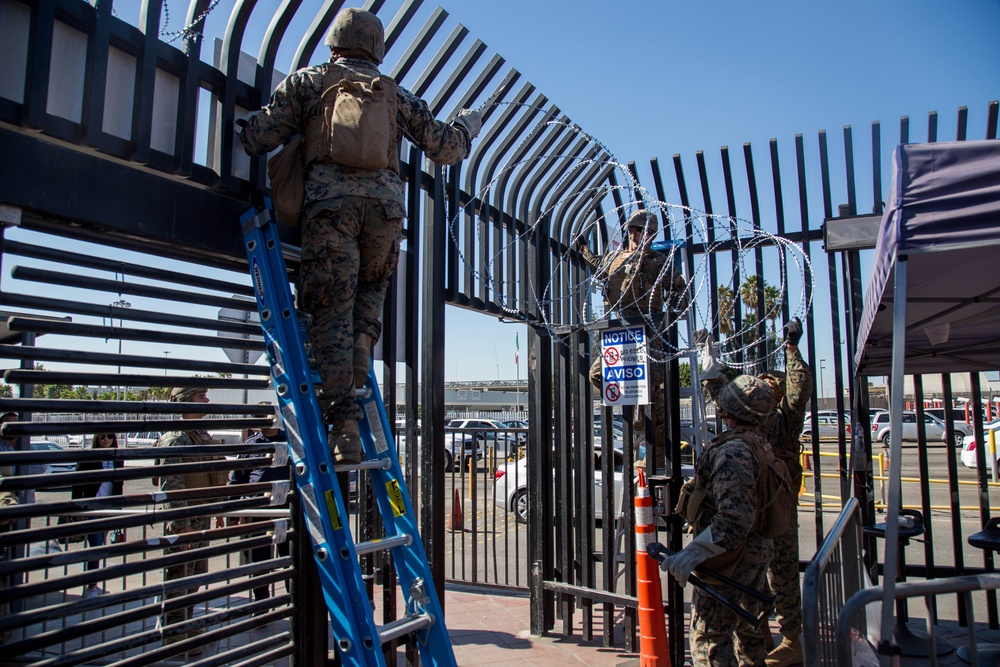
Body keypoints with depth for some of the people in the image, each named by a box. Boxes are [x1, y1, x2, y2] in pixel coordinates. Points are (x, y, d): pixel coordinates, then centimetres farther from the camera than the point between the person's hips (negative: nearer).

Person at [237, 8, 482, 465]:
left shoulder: (307, 81, 17)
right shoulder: (395, 94, 23)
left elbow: (258, 139, 10)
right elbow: (445, 147, 22)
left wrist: (242, 124, 33)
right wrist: (468, 124, 43)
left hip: (330, 201, -2)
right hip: (385, 201, 2)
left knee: (331, 313, -3)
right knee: (371, 289, 27)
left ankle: (345, 428, -7)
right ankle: (361, 348, 3)